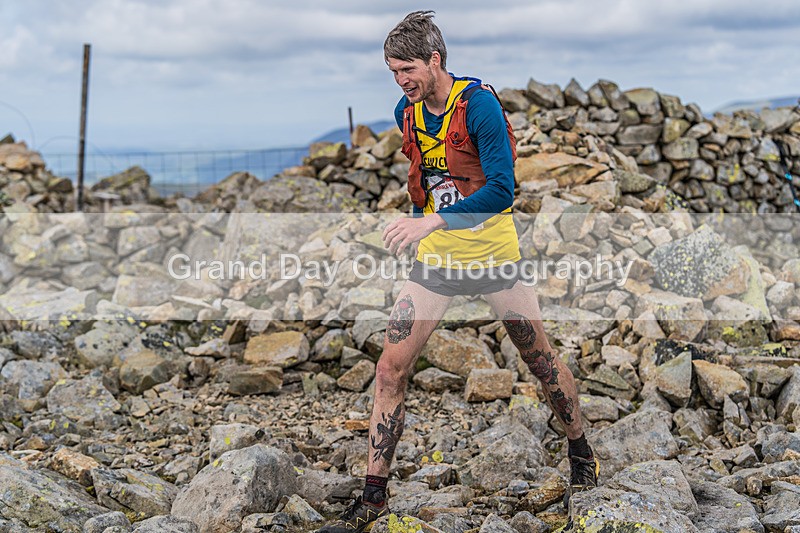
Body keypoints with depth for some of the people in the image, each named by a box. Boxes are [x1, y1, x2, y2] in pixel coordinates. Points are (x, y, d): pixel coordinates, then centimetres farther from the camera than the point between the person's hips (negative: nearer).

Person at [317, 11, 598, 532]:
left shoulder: (479, 103, -17)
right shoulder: (406, 112, 3)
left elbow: (502, 187, -24)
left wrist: (435, 220, -33)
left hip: (493, 250, -5)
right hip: (435, 254, 5)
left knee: (541, 358, 8)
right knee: (391, 368, -5)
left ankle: (582, 455, 33)